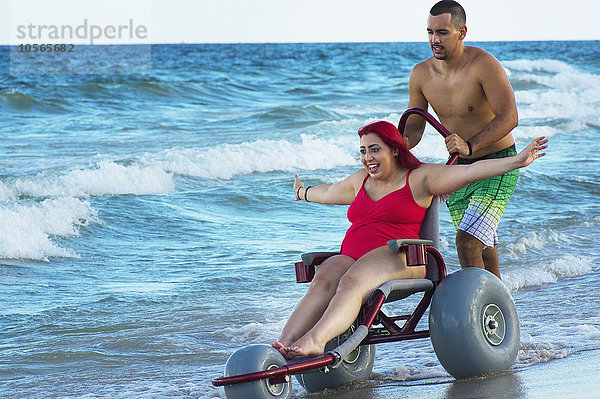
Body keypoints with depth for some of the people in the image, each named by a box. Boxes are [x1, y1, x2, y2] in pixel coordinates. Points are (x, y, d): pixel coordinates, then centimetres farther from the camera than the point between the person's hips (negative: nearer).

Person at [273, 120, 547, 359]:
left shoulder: (419, 179, 7)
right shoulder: (360, 181, 26)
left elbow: (470, 171, -2)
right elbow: (327, 193, 48)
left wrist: (517, 161, -11)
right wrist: (304, 193, 67)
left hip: (397, 257, -5)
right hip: (350, 258, 5)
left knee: (351, 284, -36)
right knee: (322, 283, -28)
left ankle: (315, 340, -60)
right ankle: (283, 345, -48)